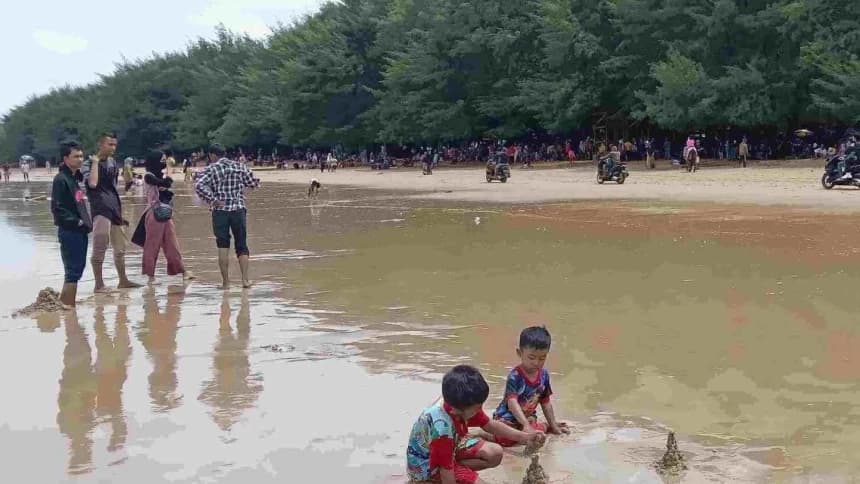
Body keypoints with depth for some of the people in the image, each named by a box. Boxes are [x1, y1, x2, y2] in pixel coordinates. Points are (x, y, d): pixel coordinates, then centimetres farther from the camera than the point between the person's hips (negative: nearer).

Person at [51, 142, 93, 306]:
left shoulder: (75, 177, 15)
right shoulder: (61, 179, -13)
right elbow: (57, 208, -19)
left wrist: (85, 221, 7)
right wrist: (76, 221, -17)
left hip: (79, 231, 9)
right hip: (69, 231, -9)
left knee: (78, 268, 13)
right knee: (73, 270, -7)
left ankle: (65, 304, 21)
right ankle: (67, 306, -3)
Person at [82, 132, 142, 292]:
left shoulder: (113, 162, 14)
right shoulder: (89, 164, -6)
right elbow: (92, 183, -26)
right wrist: (95, 161, -17)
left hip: (115, 209, 7)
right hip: (100, 209, -7)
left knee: (120, 248, 14)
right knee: (100, 248, -8)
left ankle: (123, 280, 25)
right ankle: (99, 284, -2)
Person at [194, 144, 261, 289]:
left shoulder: (211, 169, -2)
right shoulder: (239, 166, 5)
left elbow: (199, 185, -18)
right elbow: (254, 183, 10)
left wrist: (213, 200, -12)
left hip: (220, 211, -2)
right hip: (238, 210, 2)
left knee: (223, 247, 4)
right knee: (242, 246, 10)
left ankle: (225, 282, 4)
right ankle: (245, 279, 2)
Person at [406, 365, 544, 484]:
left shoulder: (460, 405, -17)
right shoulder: (442, 428, -41)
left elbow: (490, 425, 0)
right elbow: (445, 468, -32)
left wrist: (524, 437, -7)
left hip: (451, 447, 8)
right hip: (425, 464, -8)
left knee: (495, 453, 0)